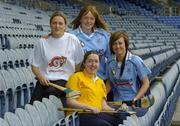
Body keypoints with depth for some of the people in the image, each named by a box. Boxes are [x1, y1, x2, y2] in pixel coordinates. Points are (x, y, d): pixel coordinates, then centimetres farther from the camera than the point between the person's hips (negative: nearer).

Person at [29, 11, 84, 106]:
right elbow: (35, 66, 8)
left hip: (65, 81, -1)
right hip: (45, 81, 1)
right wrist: (40, 77, -10)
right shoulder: (43, 42, 6)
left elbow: (78, 64, 10)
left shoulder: (73, 40, 4)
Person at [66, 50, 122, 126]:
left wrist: (116, 111, 1)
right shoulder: (76, 77, 3)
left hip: (97, 114, 6)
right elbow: (70, 101, -6)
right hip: (80, 115, -6)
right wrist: (90, 108, -17)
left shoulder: (100, 81, 24)